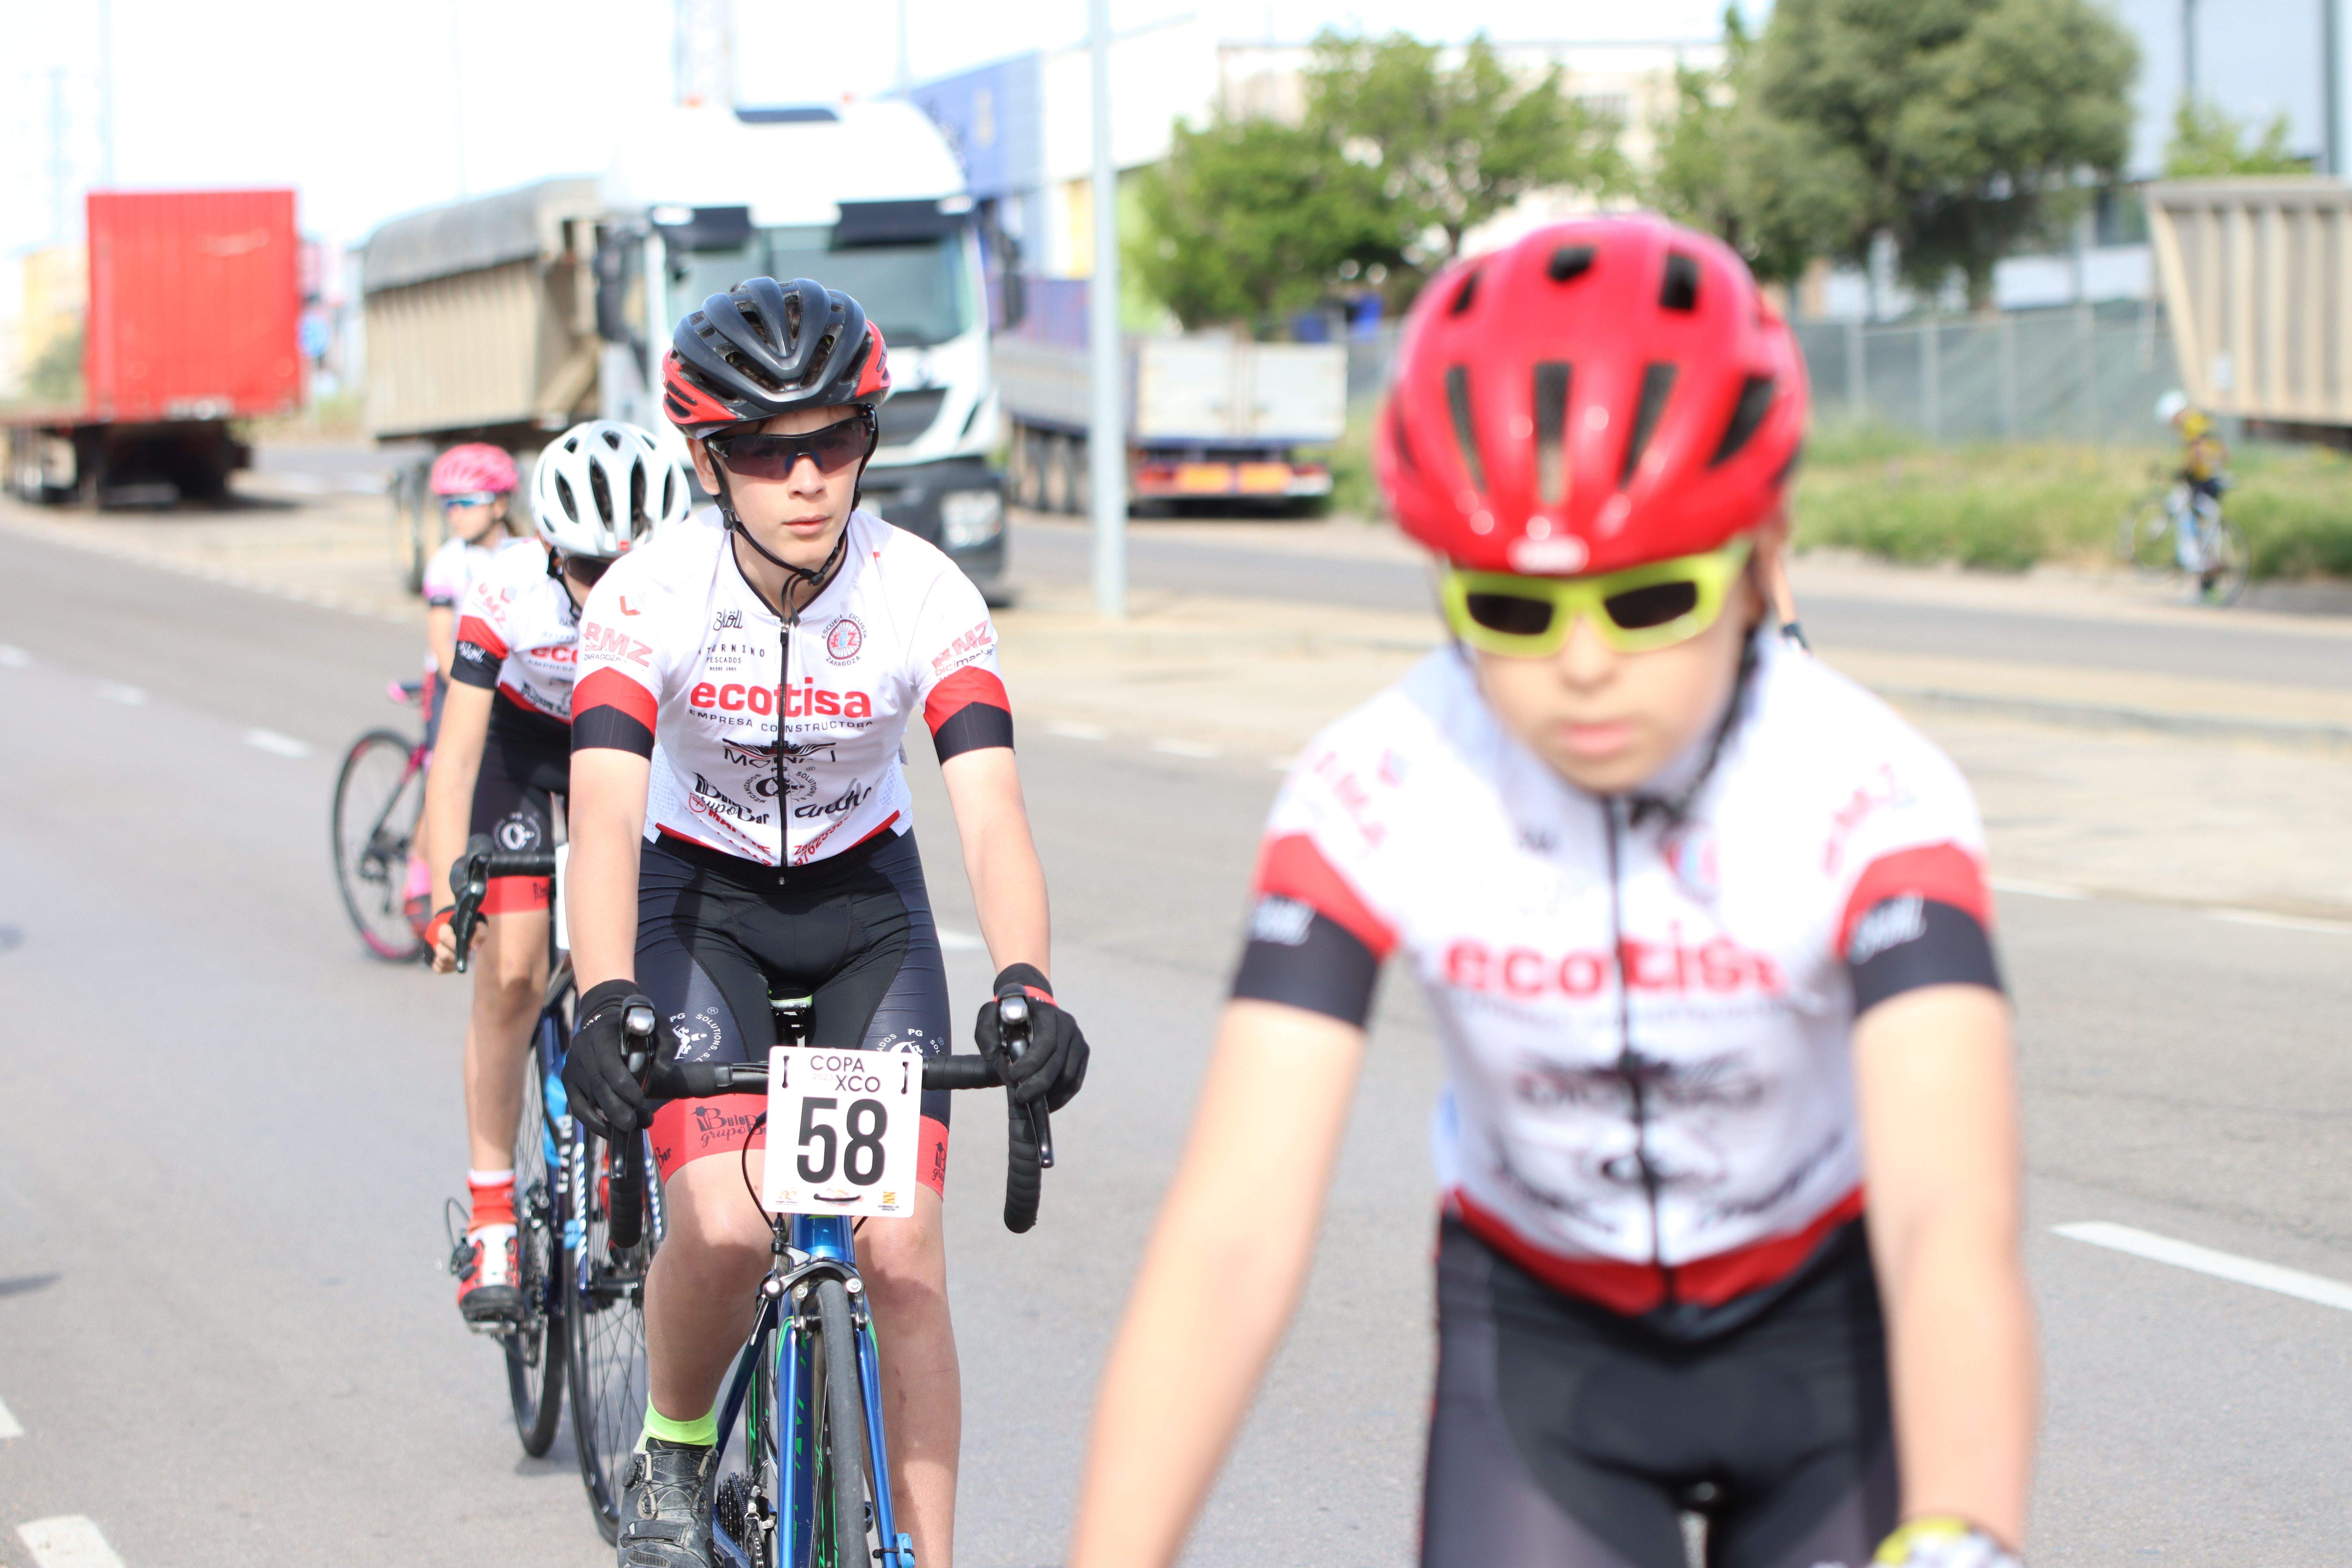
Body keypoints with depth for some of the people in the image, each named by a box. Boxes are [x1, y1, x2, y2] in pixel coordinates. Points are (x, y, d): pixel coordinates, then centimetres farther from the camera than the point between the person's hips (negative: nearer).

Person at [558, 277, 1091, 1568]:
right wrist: (606, 1008, -52)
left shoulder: (926, 597, -22)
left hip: (866, 902, 1)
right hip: (700, 898, -1)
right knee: (725, 1222, -23)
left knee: (903, 1246, -12)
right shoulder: (650, 598, -24)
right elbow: (604, 819, -35)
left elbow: (991, 813, -31)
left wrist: (1025, 985, -49)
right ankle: (672, 1457, 7)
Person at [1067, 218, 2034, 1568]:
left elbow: (1954, 1220, -43)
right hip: (1542, 1339, 1)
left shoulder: (1872, 798, -29)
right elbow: (1233, 1233, -32)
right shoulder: (1375, 799, -25)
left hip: (1823, 1326, -1)